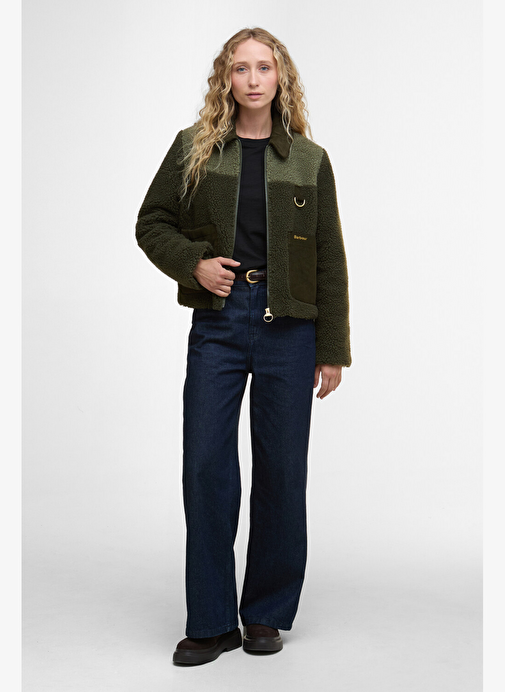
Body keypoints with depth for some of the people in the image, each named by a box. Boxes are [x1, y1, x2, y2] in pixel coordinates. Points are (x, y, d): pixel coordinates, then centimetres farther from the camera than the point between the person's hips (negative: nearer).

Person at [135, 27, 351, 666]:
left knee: (281, 469, 4)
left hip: (289, 327, 0)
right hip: (217, 321, 0)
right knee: (205, 466, -3)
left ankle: (266, 613, 20)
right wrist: (193, 261, -8)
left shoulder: (309, 160, 7)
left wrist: (333, 349, 3)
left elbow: (330, 259, 6)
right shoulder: (193, 148, 7)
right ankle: (212, 622, 10)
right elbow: (151, 224, 12)